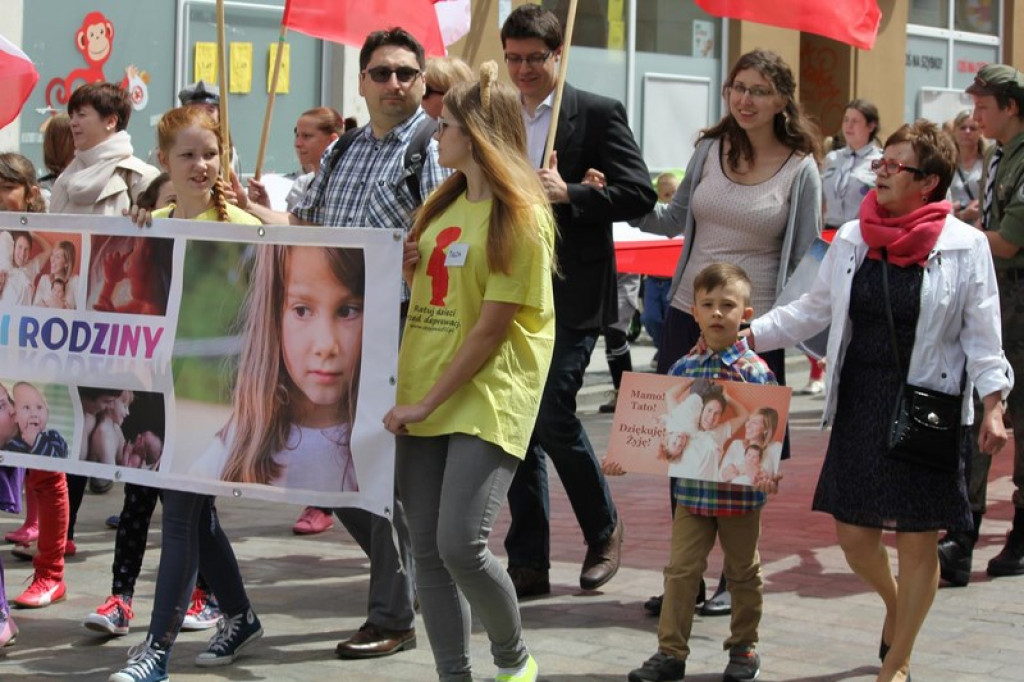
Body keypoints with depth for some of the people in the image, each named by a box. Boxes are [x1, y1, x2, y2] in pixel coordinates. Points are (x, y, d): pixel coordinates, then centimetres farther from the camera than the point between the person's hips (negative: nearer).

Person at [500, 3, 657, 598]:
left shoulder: (598, 114, -2)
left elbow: (640, 193, -8)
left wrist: (569, 194, -20)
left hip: (571, 295, -5)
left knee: (552, 414, -11)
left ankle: (604, 529, 14)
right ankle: (529, 563, 12)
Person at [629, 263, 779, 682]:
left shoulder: (755, 370, -7)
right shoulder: (683, 368, 2)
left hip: (740, 491, -2)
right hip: (692, 488, 3)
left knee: (742, 572, 12)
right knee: (681, 569, 0)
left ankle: (744, 648, 26)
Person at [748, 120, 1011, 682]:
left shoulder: (966, 246, -6)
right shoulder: (852, 239, 4)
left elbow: (982, 337, -4)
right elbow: (813, 311, 14)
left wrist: (993, 408, -10)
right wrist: (748, 334, 6)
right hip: (860, 403, 4)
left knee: (916, 540, 2)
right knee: (853, 533, 7)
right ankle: (894, 604, 40)